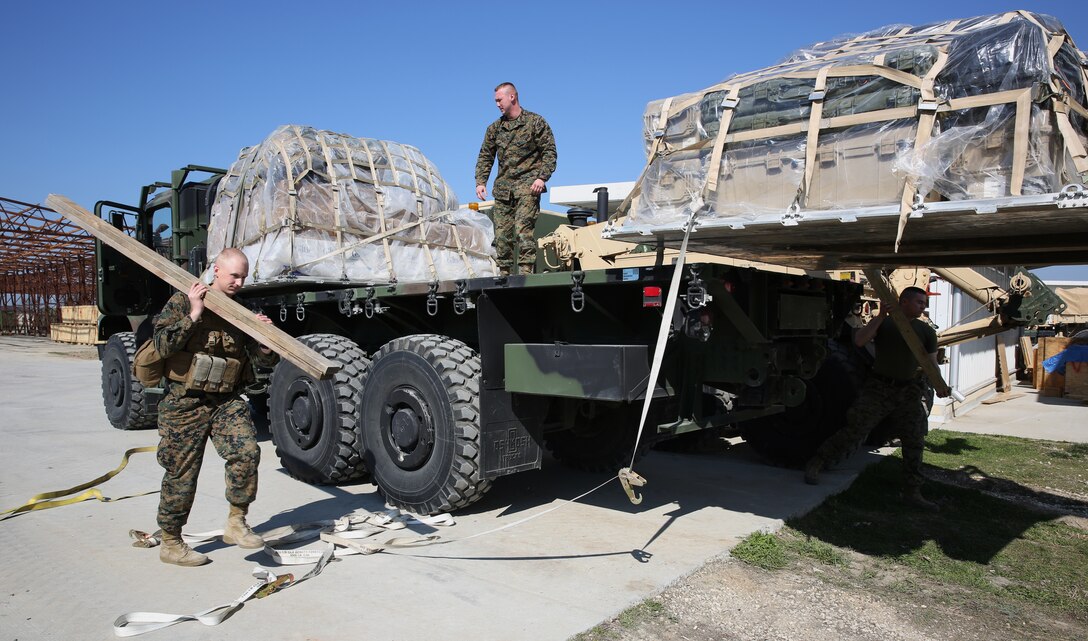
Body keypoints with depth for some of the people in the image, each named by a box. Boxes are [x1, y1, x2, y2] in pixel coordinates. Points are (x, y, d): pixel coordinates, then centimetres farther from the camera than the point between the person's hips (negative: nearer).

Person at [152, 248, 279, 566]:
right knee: (181, 473, 6)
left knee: (246, 451, -19)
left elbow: (267, 360, 5)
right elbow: (163, 343, -15)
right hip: (186, 402, -3)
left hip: (227, 400, 3)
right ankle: (170, 543, 23)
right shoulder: (183, 301, -2)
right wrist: (194, 314, -18)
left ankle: (236, 523, -2)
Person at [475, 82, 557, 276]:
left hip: (527, 185, -5)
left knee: (523, 229, -17)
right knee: (501, 232, 3)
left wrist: (542, 177, -13)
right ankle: (503, 273, 9)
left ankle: (526, 271, -17)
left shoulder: (535, 122, 3)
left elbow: (549, 152, -1)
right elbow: (485, 156, 17)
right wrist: (480, 182, 4)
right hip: (503, 187, 5)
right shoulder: (495, 127, 16)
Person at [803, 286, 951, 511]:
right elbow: (859, 341, -17)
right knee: (854, 431, -7)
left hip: (908, 393, 4)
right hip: (878, 389, -4)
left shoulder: (926, 331, 8)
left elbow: (931, 364, 5)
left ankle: (913, 492, 16)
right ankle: (815, 464, 4)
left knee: (914, 443, 5)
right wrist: (881, 315, -22)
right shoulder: (883, 323, 0)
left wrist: (939, 385, -14)